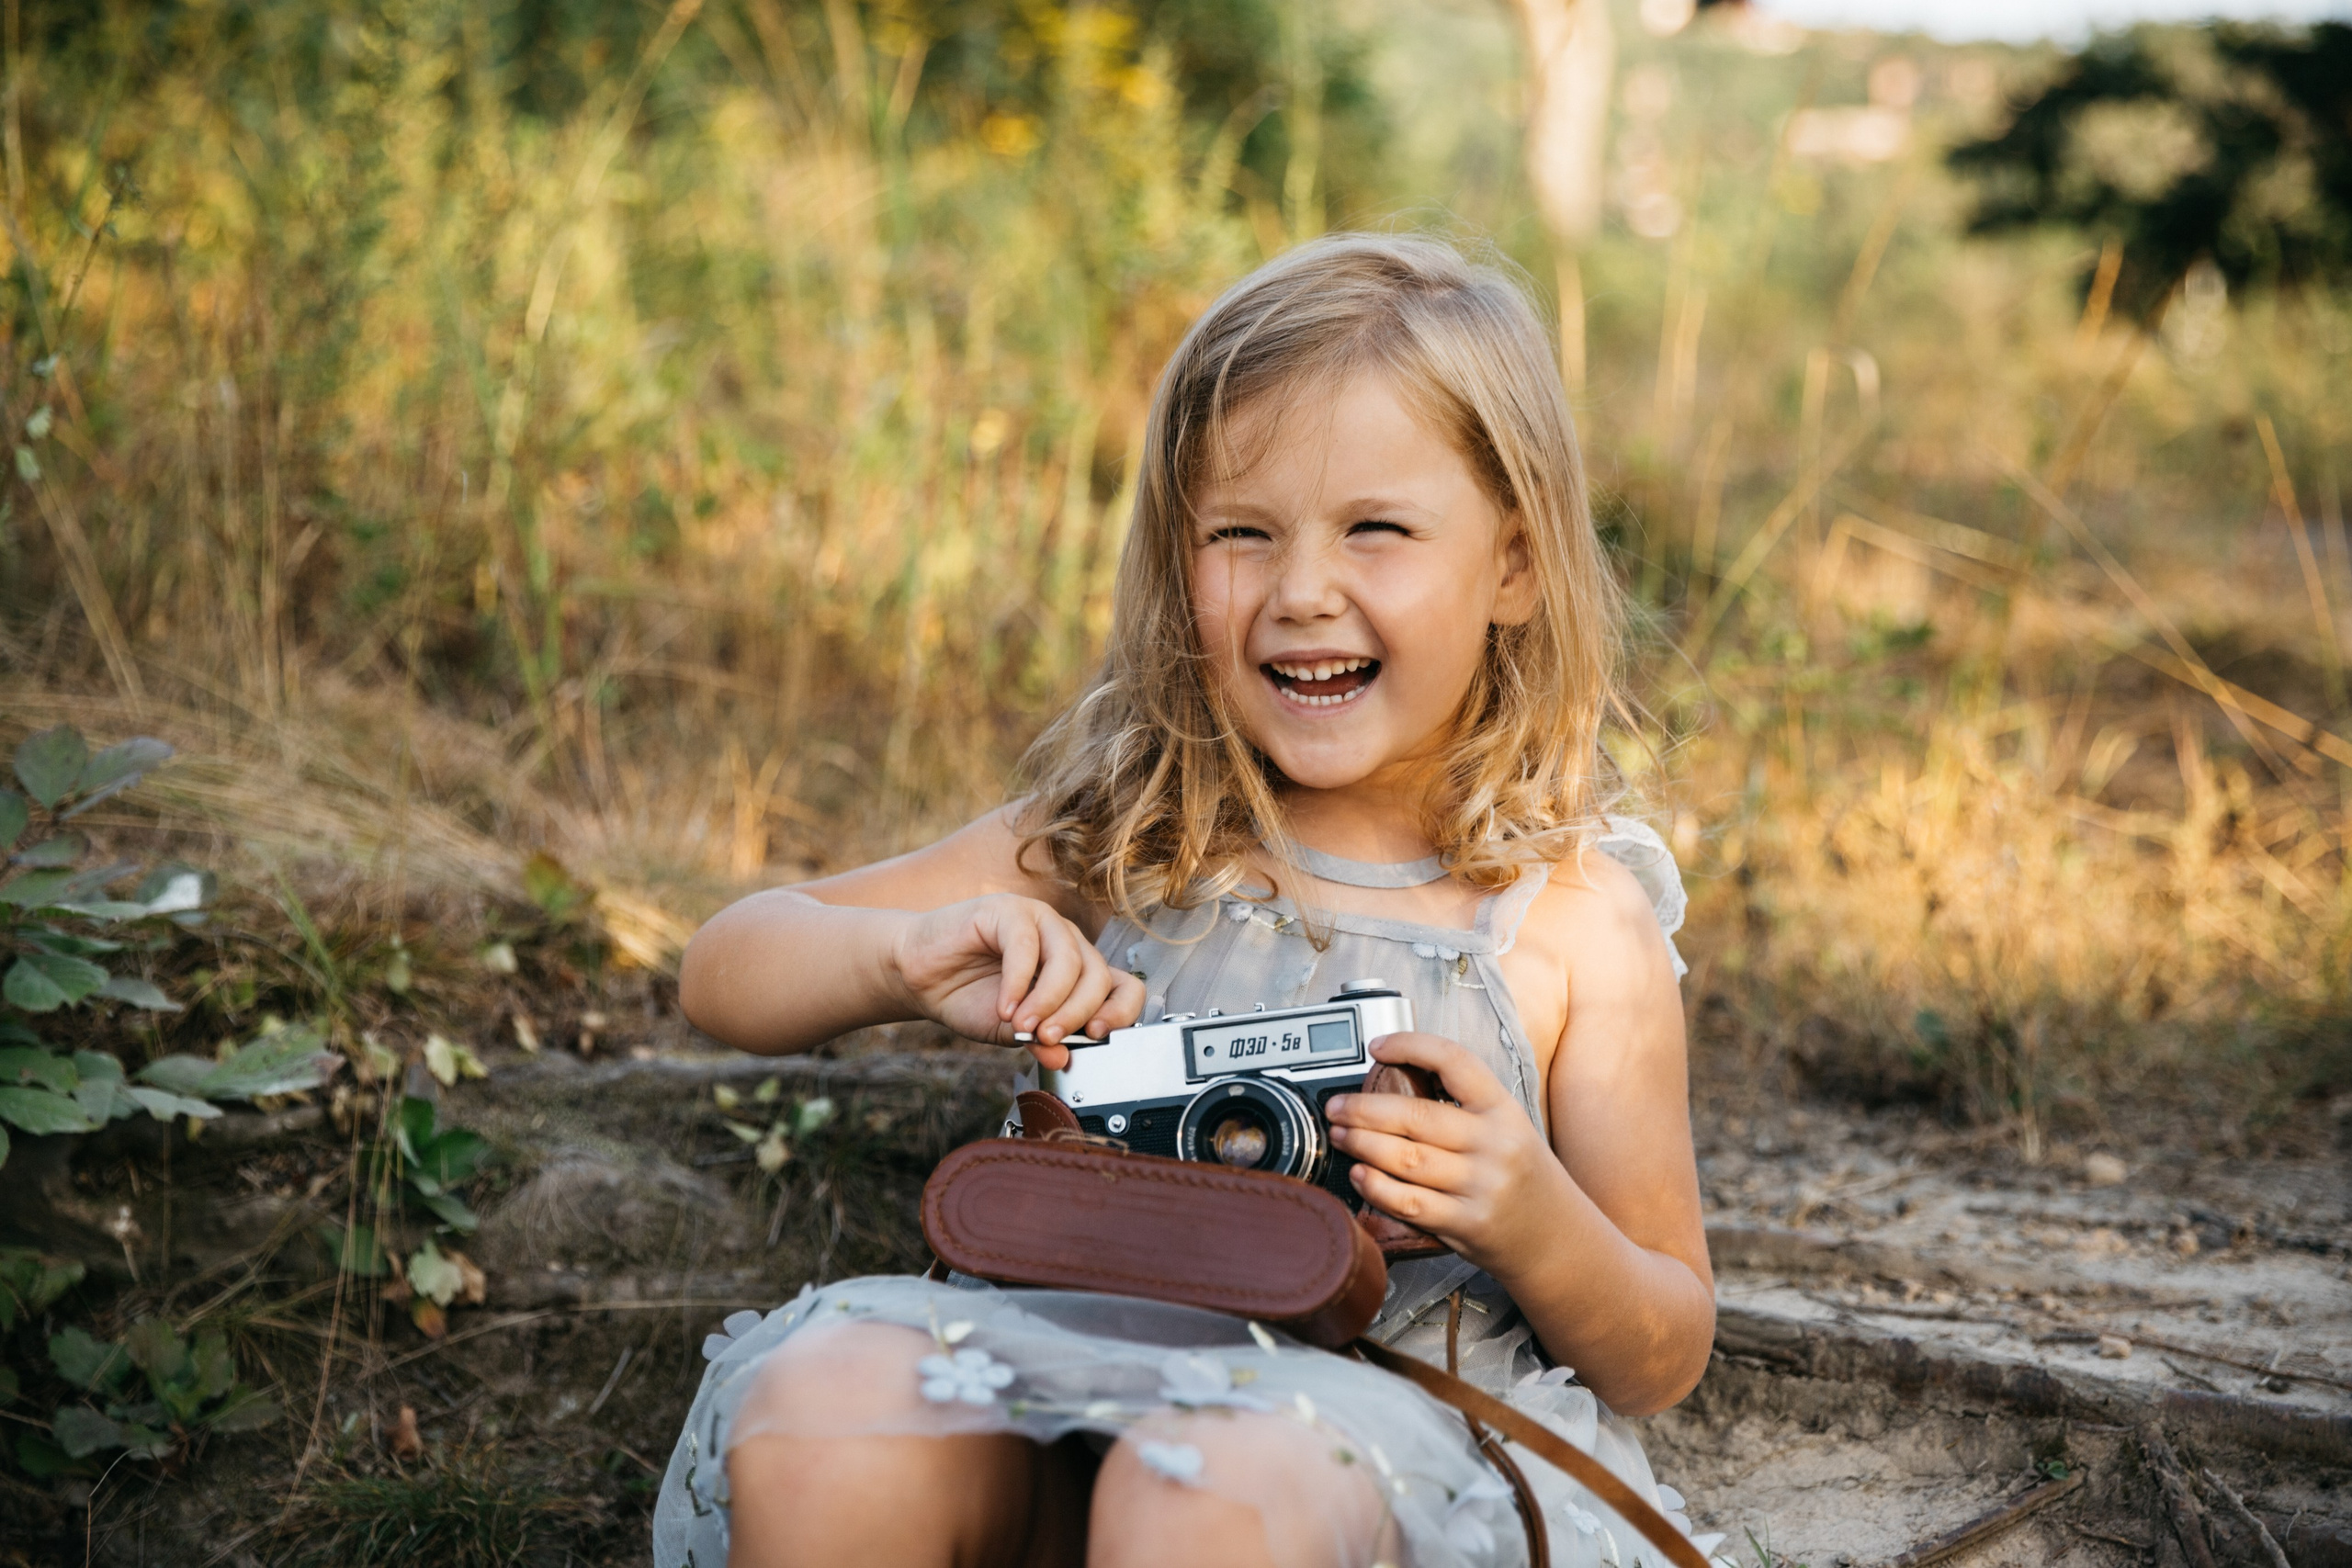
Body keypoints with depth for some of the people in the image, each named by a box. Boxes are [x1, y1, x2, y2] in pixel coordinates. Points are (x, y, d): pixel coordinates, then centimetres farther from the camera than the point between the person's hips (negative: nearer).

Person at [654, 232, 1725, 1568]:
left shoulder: (1574, 924, -1)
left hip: (1399, 1430, -2)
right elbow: (726, 976, 6)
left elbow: (1665, 1360, 6)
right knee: (817, 1408, -28)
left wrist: (1536, 1225, -16)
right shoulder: (1124, 839, 6)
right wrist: (908, 956, -15)